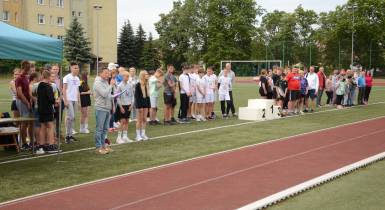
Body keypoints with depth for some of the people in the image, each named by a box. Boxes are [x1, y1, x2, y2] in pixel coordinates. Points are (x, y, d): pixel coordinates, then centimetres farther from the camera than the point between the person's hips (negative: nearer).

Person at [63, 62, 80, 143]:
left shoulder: (77, 78, 14)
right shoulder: (67, 77, -6)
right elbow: (64, 89, -9)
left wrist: (78, 100, 12)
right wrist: (65, 100, -15)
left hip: (75, 100, 7)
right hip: (69, 99, -7)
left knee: (73, 117, 9)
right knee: (71, 116, -12)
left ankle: (70, 134, 16)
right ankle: (67, 135, -5)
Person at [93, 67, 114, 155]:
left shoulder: (106, 82, 17)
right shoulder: (98, 83, -11)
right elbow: (104, 94, -21)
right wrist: (111, 85, -14)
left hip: (107, 108, 9)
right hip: (100, 108, -9)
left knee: (105, 129, 13)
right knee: (99, 129, -3)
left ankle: (103, 145, 20)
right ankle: (98, 147, 1)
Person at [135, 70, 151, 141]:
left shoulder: (146, 84, 10)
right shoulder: (138, 85, -11)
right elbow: (136, 96, -13)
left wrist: (149, 104, 10)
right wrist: (139, 106, -18)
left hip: (146, 103, 6)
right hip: (140, 104, -6)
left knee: (144, 119, 8)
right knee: (139, 120, -1)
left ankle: (143, 134, 16)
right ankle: (138, 135, 6)